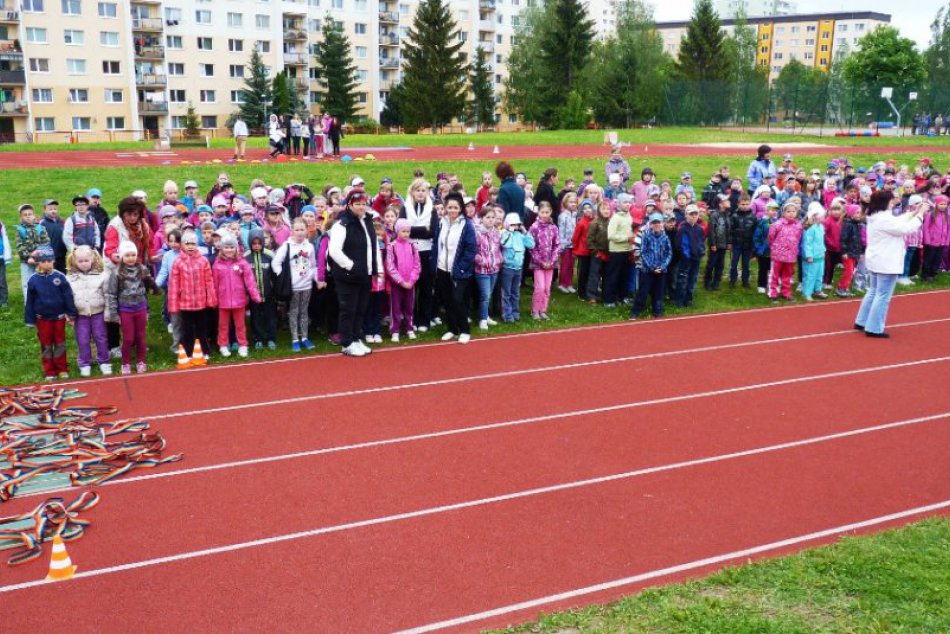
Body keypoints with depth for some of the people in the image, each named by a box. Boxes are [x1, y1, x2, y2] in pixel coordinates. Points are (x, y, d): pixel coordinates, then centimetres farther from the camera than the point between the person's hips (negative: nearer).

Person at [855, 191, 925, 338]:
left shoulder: (875, 217, 8)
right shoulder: (884, 219, -22)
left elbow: (898, 222, 17)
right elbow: (907, 229, -18)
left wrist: (912, 213, 14)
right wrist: (920, 215, -7)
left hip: (876, 261, 10)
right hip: (886, 263, -10)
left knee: (873, 292, 20)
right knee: (883, 296, -3)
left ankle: (862, 322, 26)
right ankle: (874, 328, 0)